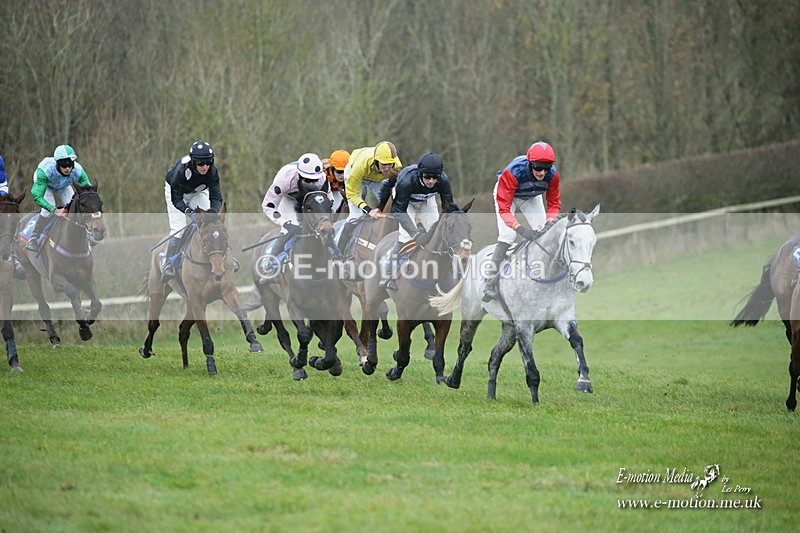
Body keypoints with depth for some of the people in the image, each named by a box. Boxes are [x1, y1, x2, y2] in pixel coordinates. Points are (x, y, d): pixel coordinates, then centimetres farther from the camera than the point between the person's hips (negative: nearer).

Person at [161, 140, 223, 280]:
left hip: (198, 192, 3)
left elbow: (216, 196, -28)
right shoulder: (181, 169, -39)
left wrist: (213, 209, -50)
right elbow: (176, 198, -34)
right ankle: (168, 267, -10)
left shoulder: (212, 171, -29)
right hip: (176, 192, -3)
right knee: (178, 229, -16)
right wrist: (187, 210, -52)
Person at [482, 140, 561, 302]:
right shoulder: (512, 173, -43)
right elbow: (504, 207, -42)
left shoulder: (552, 174, -30)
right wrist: (521, 229, -56)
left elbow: (554, 203, -16)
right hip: (506, 194, -4)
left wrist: (549, 223, -36)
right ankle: (491, 282, -19)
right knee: (507, 235, -20)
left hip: (531, 198, 4)